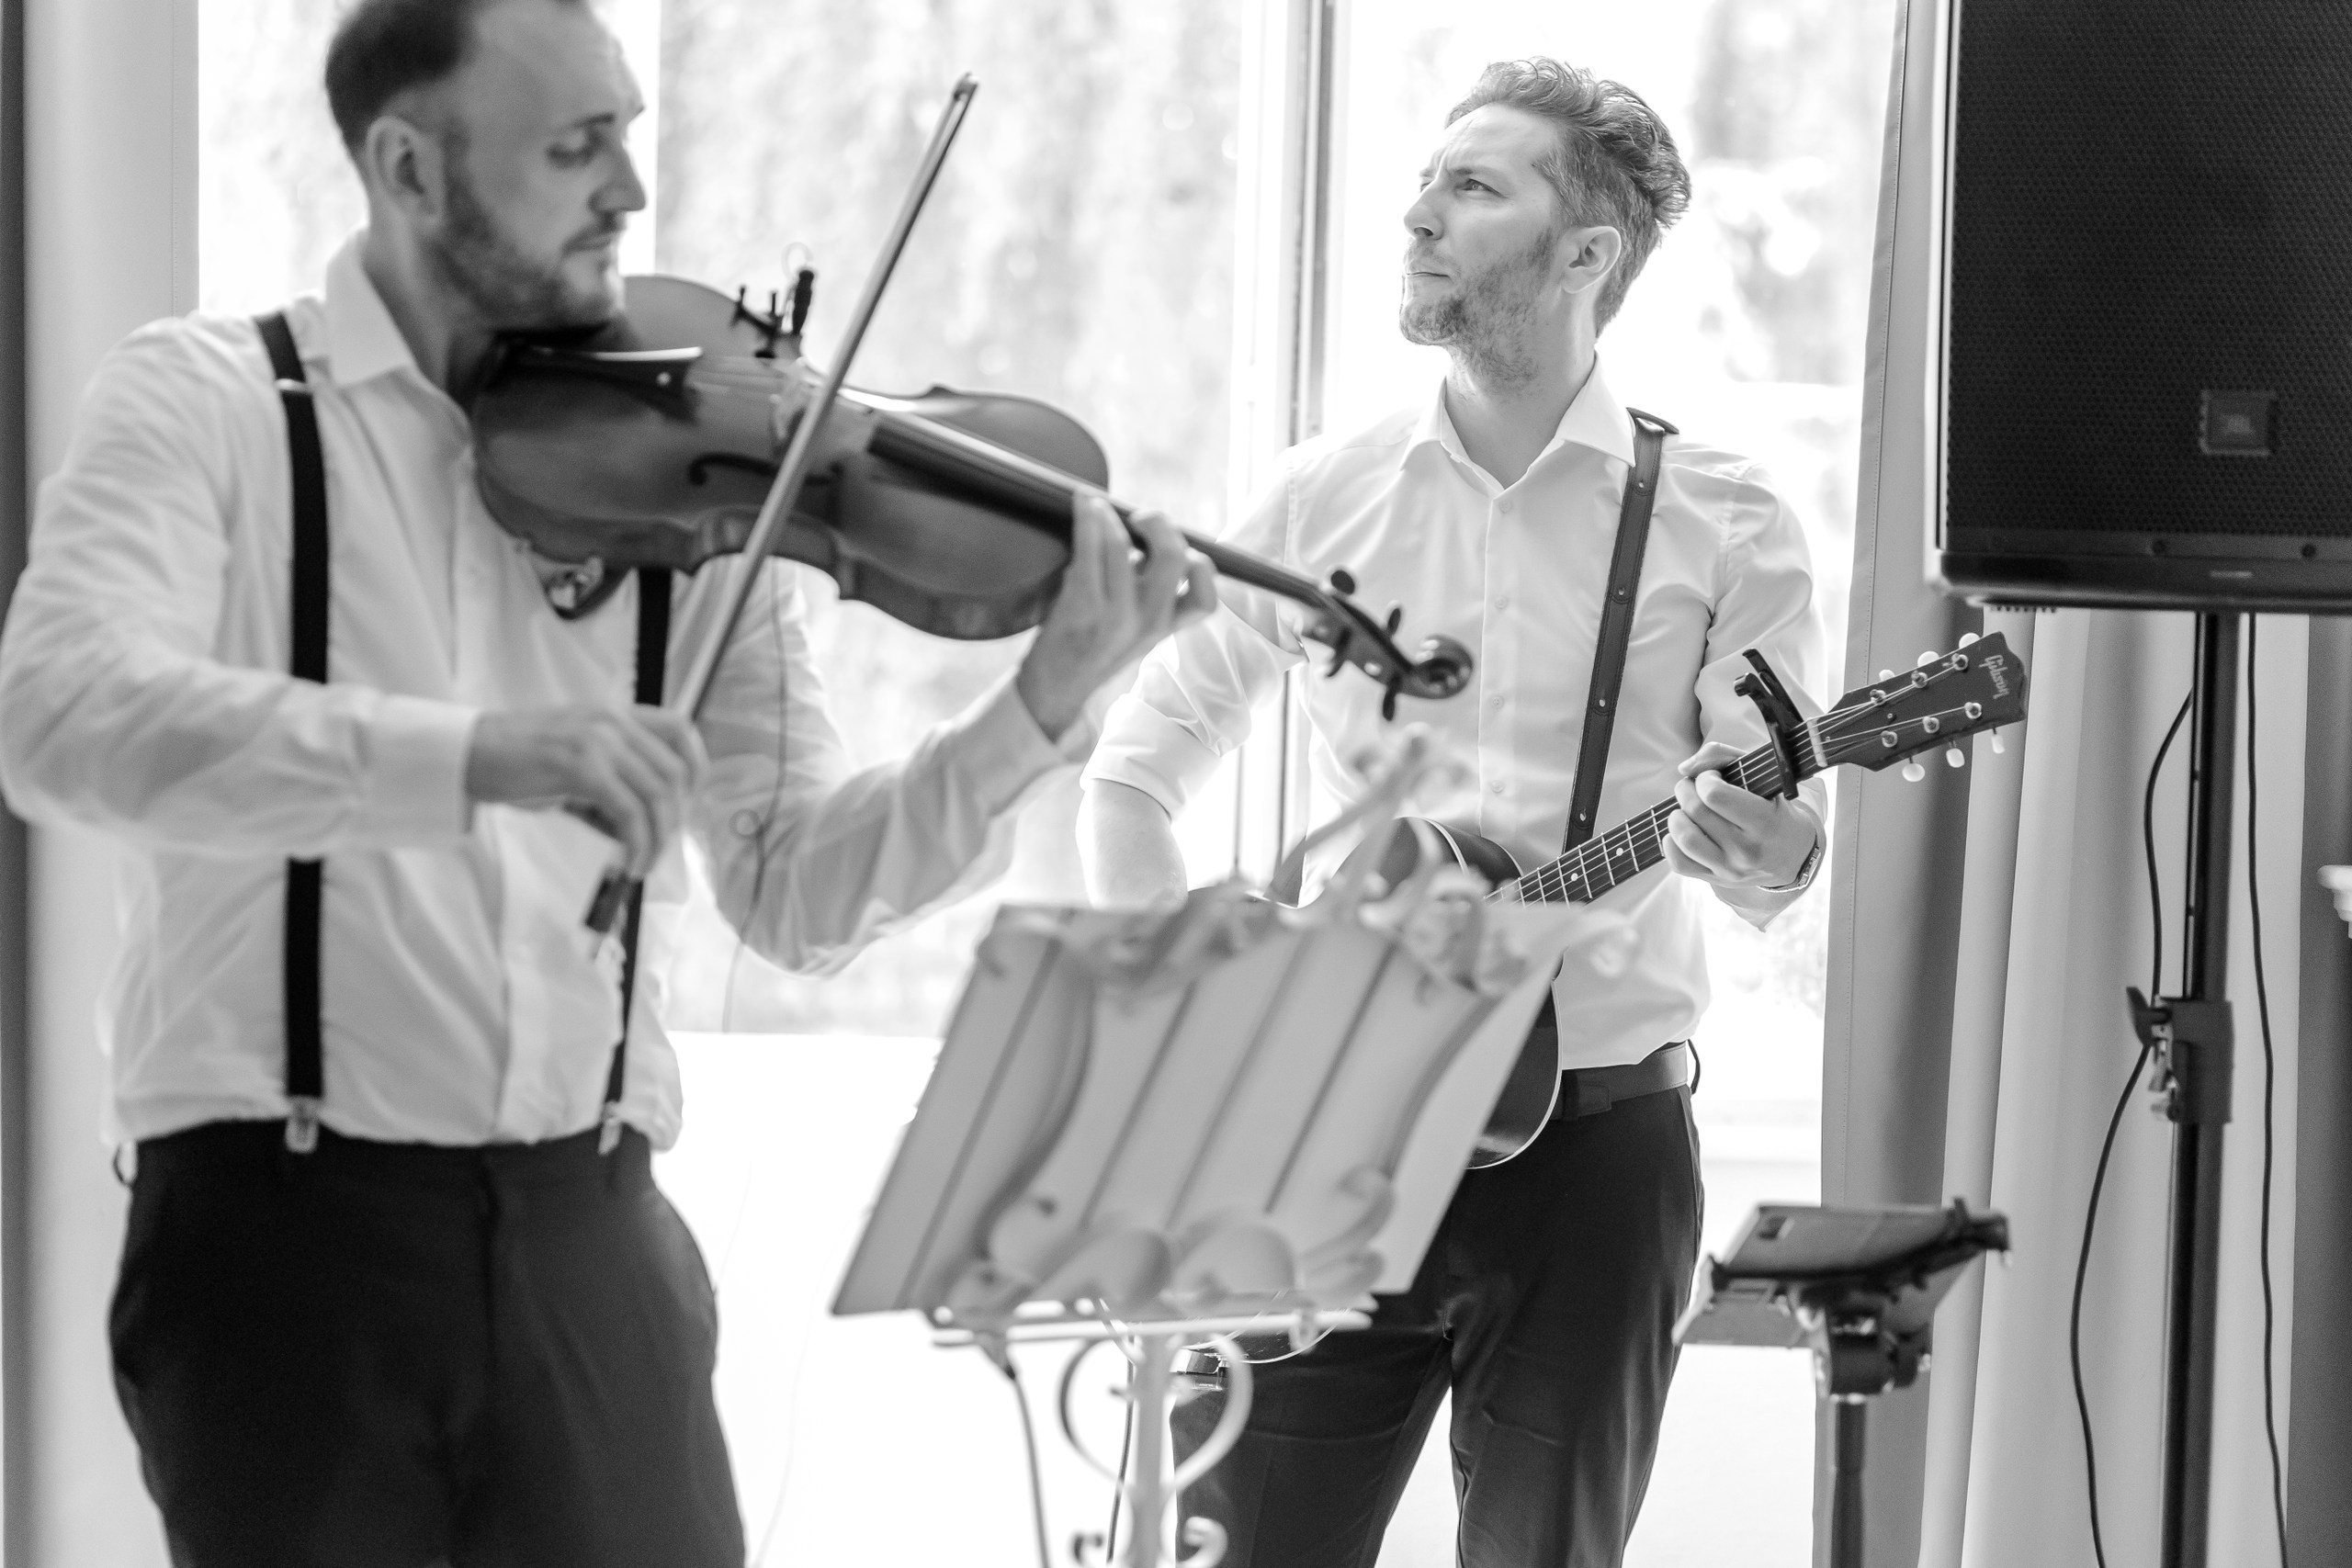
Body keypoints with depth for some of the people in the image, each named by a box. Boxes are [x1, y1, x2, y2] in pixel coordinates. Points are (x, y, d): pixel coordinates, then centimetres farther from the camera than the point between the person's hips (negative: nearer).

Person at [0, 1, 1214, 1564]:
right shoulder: (206, 400, -2)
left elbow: (796, 893, 5)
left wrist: (1045, 708, -11)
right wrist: (473, 757, -31)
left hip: (589, 1228, 3)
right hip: (287, 1219, -3)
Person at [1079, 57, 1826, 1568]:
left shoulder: (1722, 523, 0)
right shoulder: (1328, 495, 5)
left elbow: (1776, 828, -3)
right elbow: (1137, 767, 11)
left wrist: (1767, 854, -27)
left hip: (1590, 1138, -2)